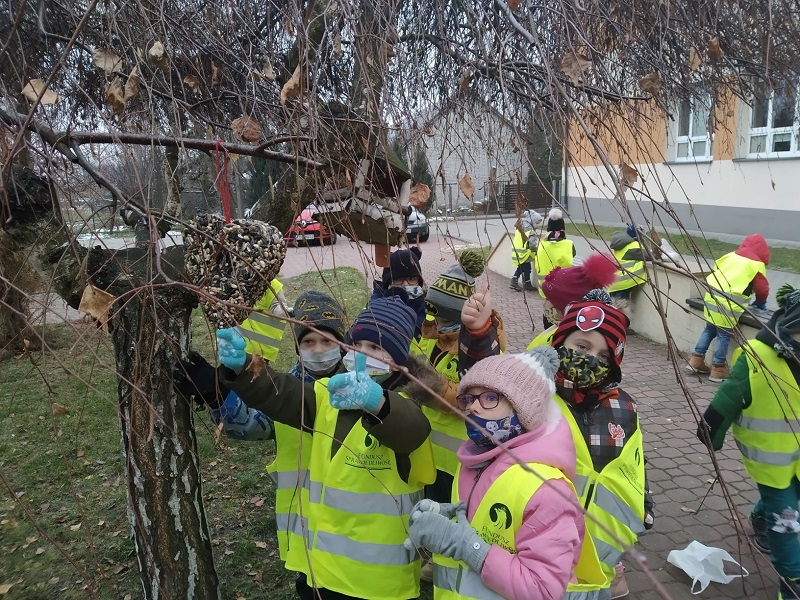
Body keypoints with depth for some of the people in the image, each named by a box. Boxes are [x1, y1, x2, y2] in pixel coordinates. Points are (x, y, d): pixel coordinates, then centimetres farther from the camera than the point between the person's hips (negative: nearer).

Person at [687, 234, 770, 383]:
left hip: (711, 295, 6)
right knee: (724, 335, 3)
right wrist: (760, 303, 24)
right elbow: (762, 289, 4)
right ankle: (718, 369, 8)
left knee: (709, 329, 19)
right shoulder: (757, 264, 0)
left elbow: (716, 270, 24)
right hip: (729, 303, -6)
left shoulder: (730, 255, 16)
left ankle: (696, 360, 22)